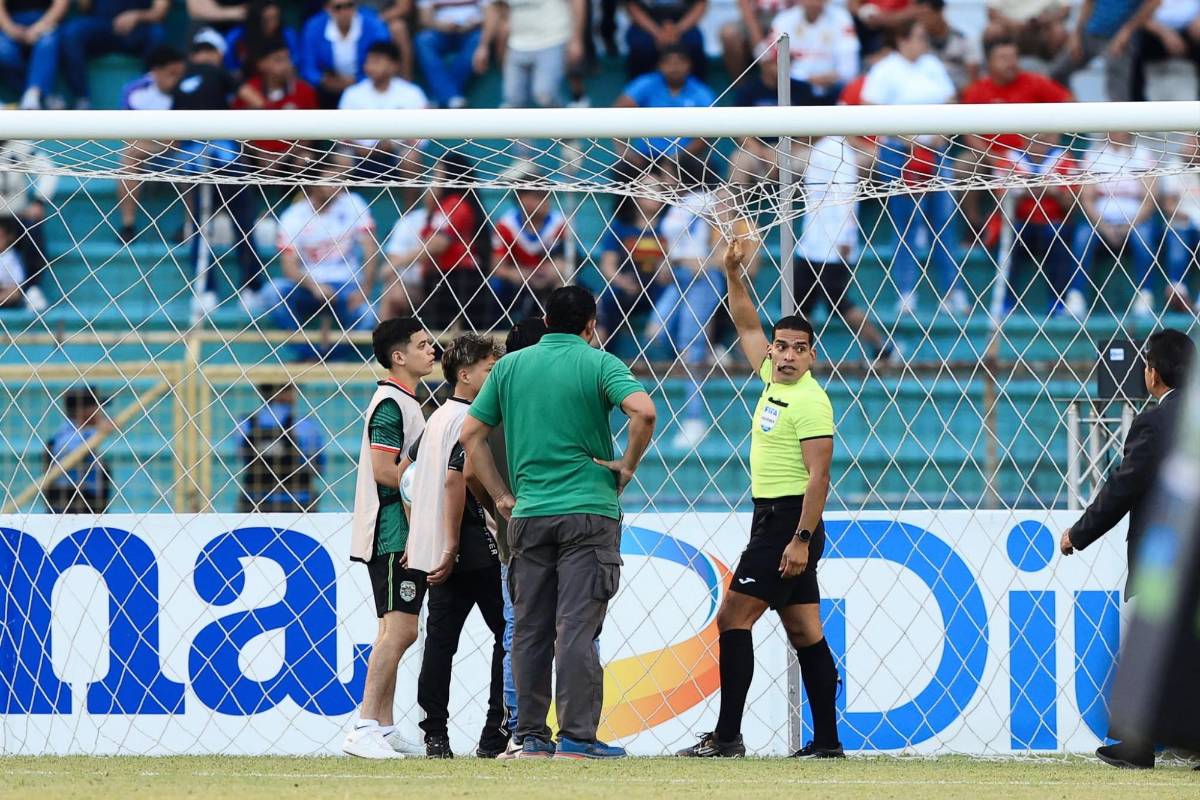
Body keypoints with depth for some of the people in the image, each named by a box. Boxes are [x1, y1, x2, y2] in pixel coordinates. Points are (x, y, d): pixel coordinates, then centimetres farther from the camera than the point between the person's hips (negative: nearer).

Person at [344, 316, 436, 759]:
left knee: (398, 631, 12)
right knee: (399, 629, -15)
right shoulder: (391, 403, -12)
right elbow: (384, 471, -19)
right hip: (392, 535, -10)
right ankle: (364, 729, -18)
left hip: (404, 536, 10)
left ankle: (384, 728, 16)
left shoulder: (406, 402, 19)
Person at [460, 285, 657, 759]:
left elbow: (471, 435, 9)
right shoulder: (598, 364, -3)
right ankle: (576, 737, -9)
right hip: (588, 510, -3)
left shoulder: (510, 366, 9)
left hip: (528, 516, 3)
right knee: (577, 627, -6)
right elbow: (643, 411, -19)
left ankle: (531, 737, 9)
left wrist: (502, 497, 13)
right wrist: (628, 466, -5)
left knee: (530, 630, 8)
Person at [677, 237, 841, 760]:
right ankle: (827, 740, 6)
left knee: (734, 618, -11)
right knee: (804, 632, 7)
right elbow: (748, 328, 26)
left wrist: (800, 539, -25)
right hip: (774, 520, 9)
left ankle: (727, 736, -13)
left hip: (789, 522, -9)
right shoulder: (772, 380, 11)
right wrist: (733, 276, 16)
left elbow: (819, 475, -20)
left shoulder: (810, 402, -14)